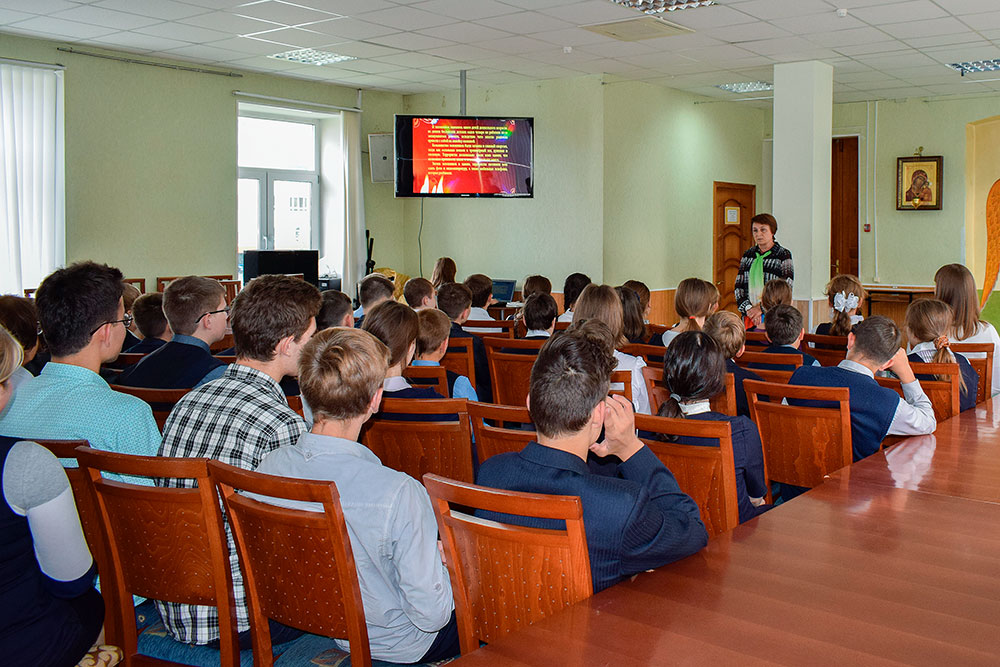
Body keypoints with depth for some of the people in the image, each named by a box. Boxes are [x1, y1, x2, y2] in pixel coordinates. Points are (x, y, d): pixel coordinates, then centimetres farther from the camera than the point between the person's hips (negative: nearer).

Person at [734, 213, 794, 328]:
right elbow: (739, 285, 7)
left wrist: (762, 308, -14)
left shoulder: (784, 255, -2)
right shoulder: (748, 255, 11)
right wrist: (748, 308, -8)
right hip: (749, 315, 4)